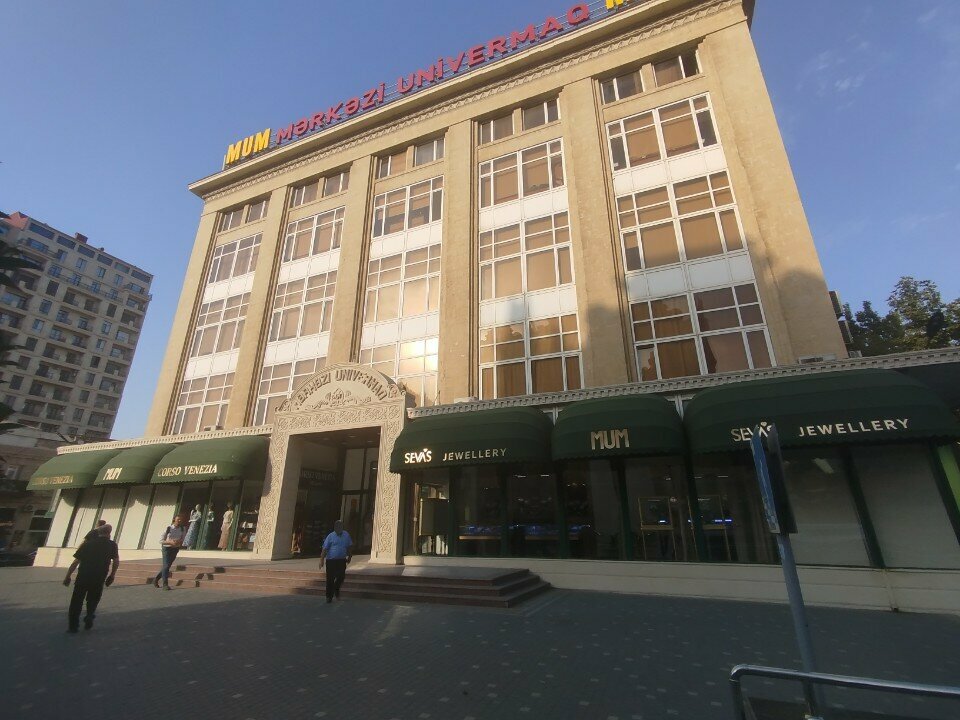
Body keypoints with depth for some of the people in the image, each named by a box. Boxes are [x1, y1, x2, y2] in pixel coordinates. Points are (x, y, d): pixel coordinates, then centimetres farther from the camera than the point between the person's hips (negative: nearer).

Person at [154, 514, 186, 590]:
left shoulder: (183, 529, -3)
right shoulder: (168, 528, -11)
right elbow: (161, 541, -9)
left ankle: (156, 579, 36)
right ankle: (165, 584, -8)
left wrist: (179, 541, -23)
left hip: (175, 549, 4)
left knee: (168, 566, 13)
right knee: (166, 565, -13)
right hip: (167, 548, -4)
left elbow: (184, 540, 0)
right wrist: (170, 542, -26)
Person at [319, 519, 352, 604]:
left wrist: (349, 556, 21)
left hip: (341, 560, 3)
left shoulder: (346, 535, 5)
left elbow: (350, 546, 18)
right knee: (330, 579, 1)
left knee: (341, 577, 1)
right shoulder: (330, 536, -6)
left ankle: (336, 589, 31)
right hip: (331, 560, -3)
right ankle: (329, 597, 18)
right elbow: (325, 549, -8)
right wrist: (322, 560, -14)